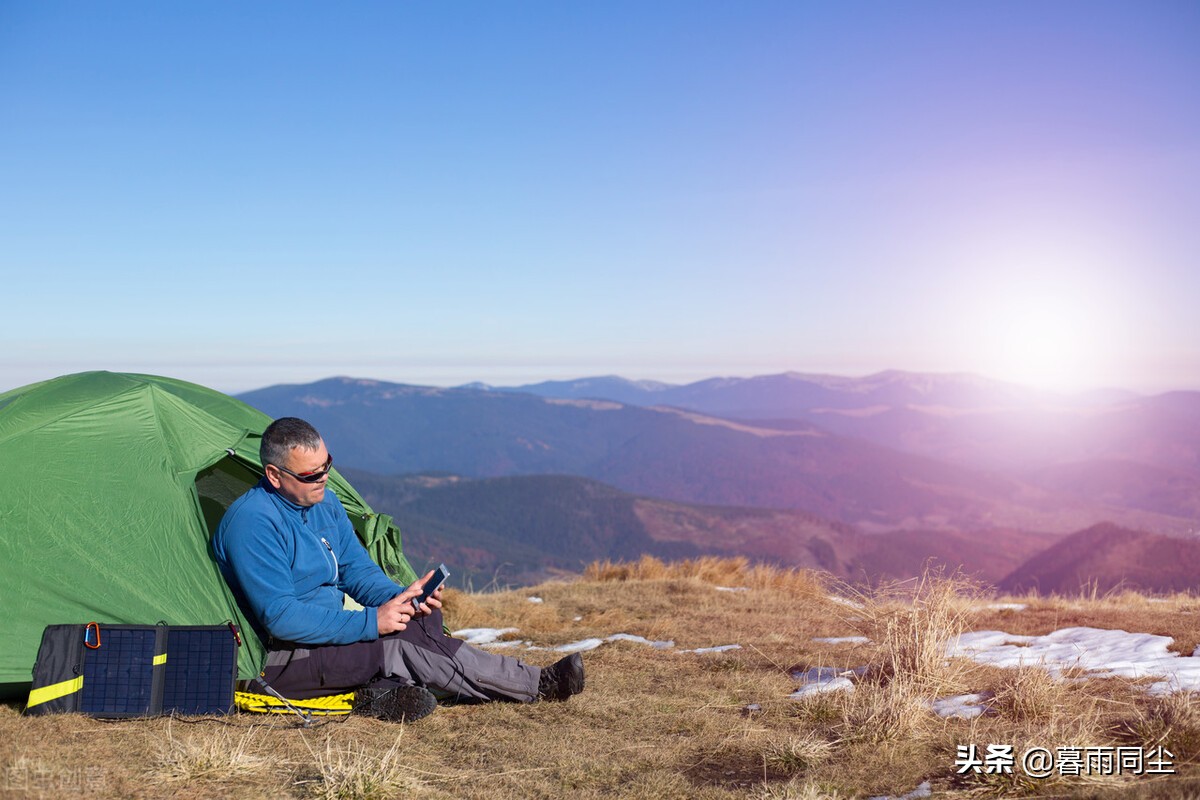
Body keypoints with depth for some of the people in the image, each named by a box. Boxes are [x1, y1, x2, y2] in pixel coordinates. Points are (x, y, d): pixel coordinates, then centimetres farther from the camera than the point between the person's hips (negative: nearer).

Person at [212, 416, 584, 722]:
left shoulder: (325, 502, 6)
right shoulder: (252, 522, -21)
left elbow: (357, 569, 11)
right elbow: (280, 617, -27)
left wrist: (400, 599, -10)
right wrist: (370, 623, -27)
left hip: (329, 630, 9)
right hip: (279, 662, -9)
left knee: (424, 618, -10)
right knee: (404, 647, -23)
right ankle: (539, 684, -18)